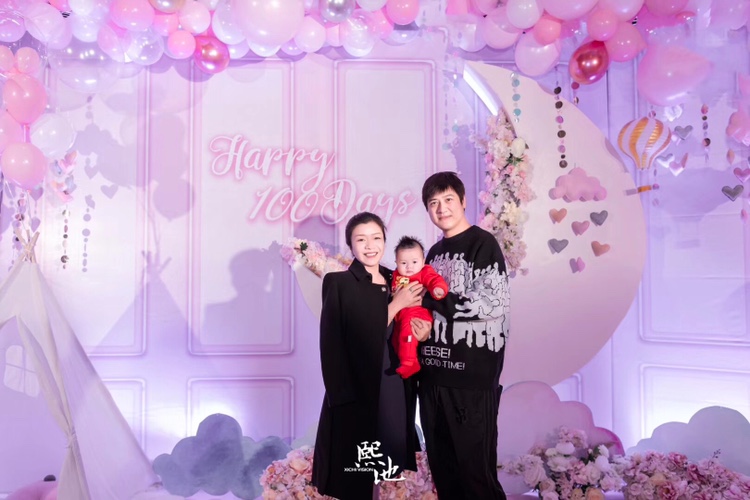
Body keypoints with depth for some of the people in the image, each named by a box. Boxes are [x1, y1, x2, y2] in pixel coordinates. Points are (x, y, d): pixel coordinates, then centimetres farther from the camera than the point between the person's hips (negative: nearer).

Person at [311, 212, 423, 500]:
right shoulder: (339, 284, -7)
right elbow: (360, 338, -15)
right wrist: (396, 304, -15)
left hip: (396, 388, 5)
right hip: (358, 390, -5)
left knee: (391, 463, 11)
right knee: (356, 477, 2)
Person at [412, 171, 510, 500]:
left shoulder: (483, 244, -5)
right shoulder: (434, 253, 17)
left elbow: (492, 303, -16)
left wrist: (430, 303, -10)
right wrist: (418, 326, 0)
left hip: (472, 379, -7)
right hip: (433, 376, 7)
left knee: (476, 470, 0)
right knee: (442, 468, 15)